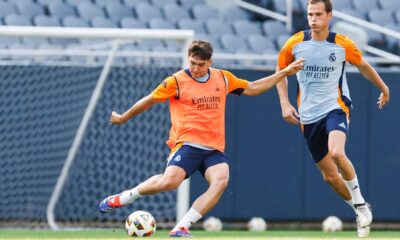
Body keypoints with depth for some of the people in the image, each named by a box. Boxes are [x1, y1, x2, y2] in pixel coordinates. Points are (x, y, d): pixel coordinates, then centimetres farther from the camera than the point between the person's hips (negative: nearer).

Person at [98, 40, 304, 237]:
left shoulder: (223, 78, 13)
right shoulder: (177, 81, 0)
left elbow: (252, 88, 25)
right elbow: (149, 100, 12)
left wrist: (284, 73, 22)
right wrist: (123, 118, 22)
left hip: (214, 149, 4)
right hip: (187, 144, -4)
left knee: (221, 180, -27)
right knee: (170, 181, -29)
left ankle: (182, 228, -27)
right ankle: (121, 198, -5)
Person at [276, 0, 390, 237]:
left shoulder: (343, 45, -6)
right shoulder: (295, 44, -3)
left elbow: (363, 66, 14)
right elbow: (281, 72, 13)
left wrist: (384, 89, 26)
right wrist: (285, 104, 2)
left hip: (335, 107, -3)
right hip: (309, 116, 3)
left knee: (336, 153, -32)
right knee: (329, 175, 5)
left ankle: (360, 203, -13)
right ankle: (360, 210, 27)